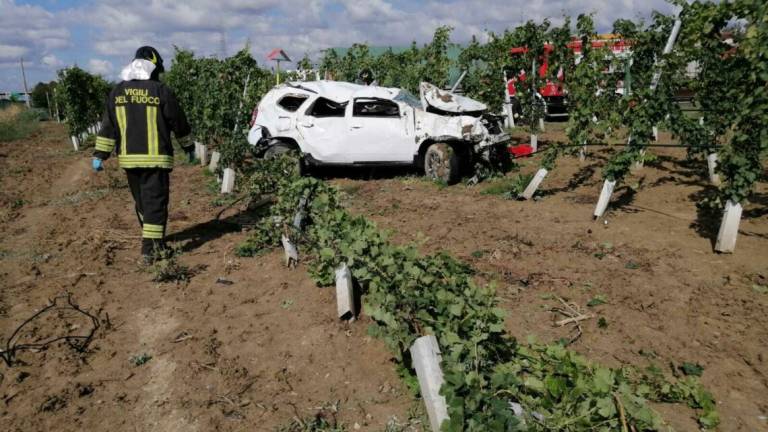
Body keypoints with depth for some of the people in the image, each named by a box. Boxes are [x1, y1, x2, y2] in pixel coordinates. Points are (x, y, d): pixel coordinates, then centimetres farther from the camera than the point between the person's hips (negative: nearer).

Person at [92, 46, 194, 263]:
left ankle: (155, 239, 34)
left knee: (141, 201, 18)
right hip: (155, 157, -5)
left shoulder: (117, 91, 7)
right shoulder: (161, 91, -5)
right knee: (155, 201, -2)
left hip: (129, 158, 5)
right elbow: (179, 122, 2)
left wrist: (100, 155, 9)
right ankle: (150, 249, -6)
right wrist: (189, 146, 16)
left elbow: (108, 126, 7)